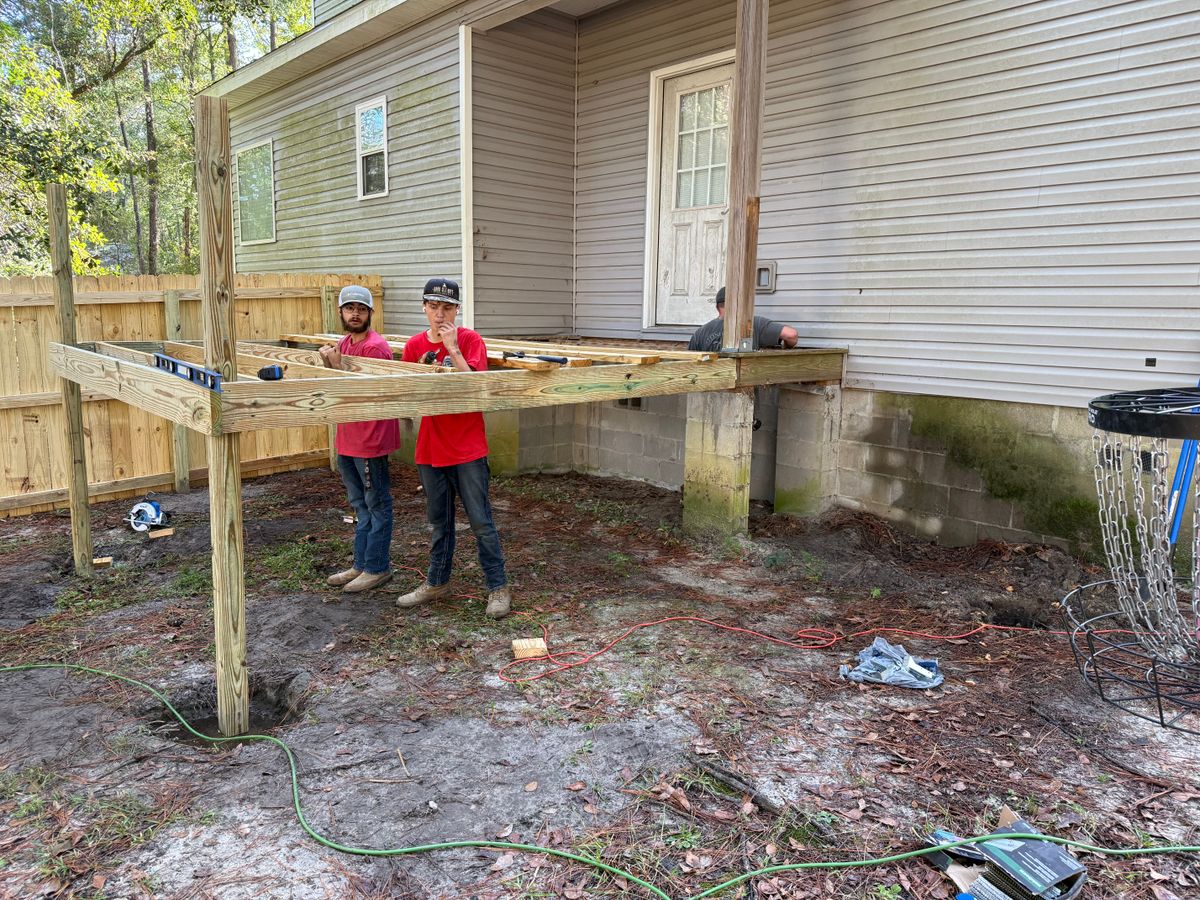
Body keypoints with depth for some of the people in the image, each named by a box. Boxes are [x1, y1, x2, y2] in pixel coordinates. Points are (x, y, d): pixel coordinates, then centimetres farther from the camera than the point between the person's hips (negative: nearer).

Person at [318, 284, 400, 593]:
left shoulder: (375, 347, -16)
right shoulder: (344, 344, 11)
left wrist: (336, 365, -23)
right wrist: (328, 363, -6)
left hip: (370, 439, -9)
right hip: (347, 439, 9)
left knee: (377, 505, 3)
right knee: (360, 504, 17)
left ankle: (377, 568, 13)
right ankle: (361, 564, 29)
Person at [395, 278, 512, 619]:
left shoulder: (470, 340, -7)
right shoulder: (414, 346, 4)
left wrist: (453, 348, -22)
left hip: (468, 448, -4)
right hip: (430, 447, 4)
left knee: (481, 521, 1)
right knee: (439, 521, 17)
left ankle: (498, 588, 12)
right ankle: (437, 582, 31)